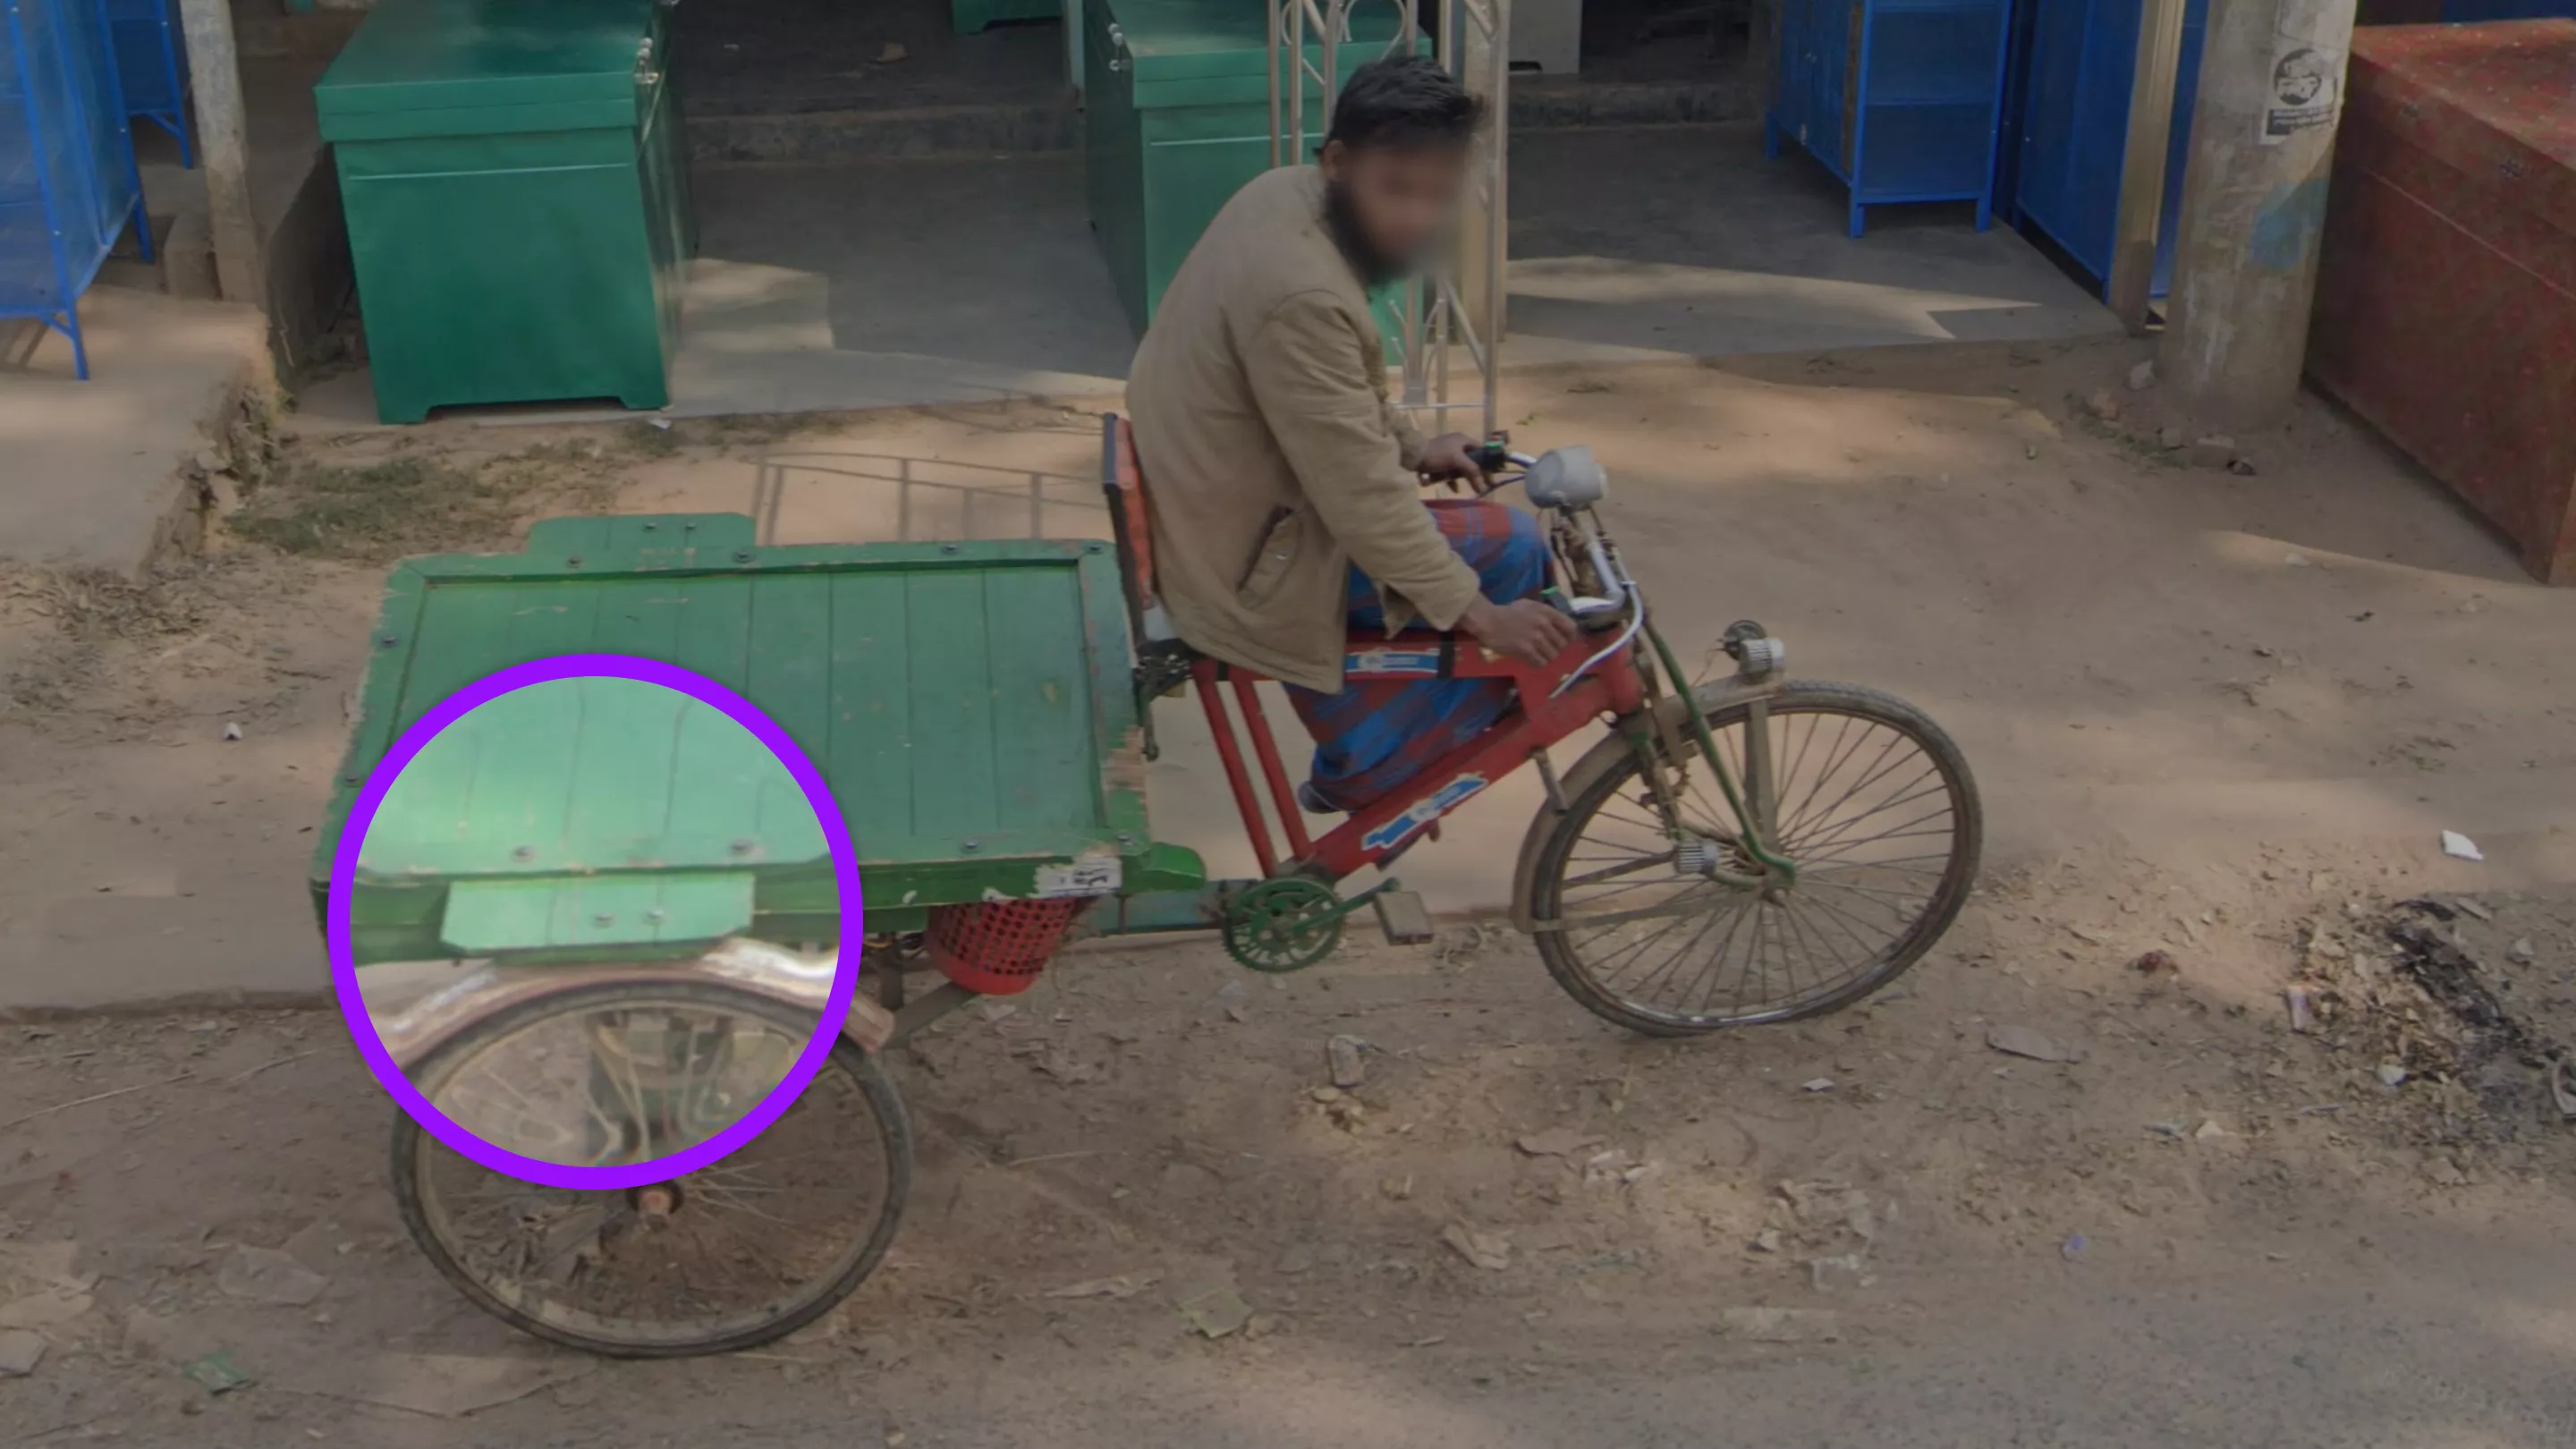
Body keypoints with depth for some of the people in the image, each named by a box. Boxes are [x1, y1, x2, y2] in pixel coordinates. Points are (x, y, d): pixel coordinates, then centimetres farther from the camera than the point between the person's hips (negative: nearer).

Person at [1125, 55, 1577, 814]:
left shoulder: (1288, 193, -3)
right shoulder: (1301, 295, -32)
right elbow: (1362, 498, -28)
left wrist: (1411, 445, 11)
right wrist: (1480, 613, -21)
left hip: (1217, 506, 9)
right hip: (1244, 560, -9)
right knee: (1511, 549, -3)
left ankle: (1352, 768, 33)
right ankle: (1361, 776, 12)